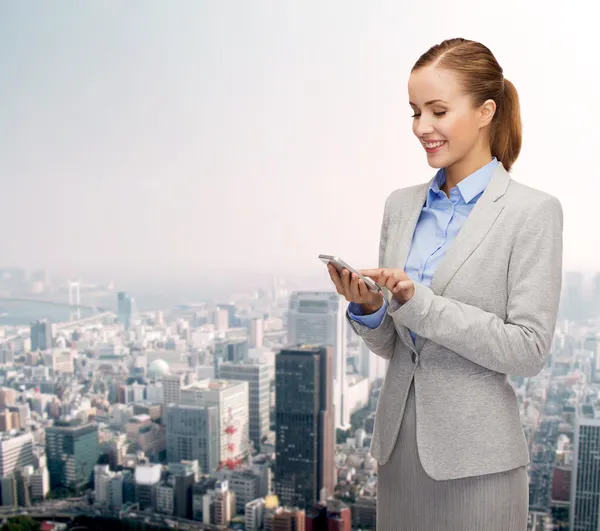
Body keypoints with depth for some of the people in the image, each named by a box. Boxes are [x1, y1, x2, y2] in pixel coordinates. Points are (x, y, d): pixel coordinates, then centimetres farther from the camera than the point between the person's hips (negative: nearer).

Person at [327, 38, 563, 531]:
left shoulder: (533, 211, -10)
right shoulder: (401, 205, 5)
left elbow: (530, 349, -14)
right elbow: (390, 345, 10)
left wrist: (419, 302, -22)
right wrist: (368, 308, -12)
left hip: (476, 457, -4)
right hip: (399, 442, 5)